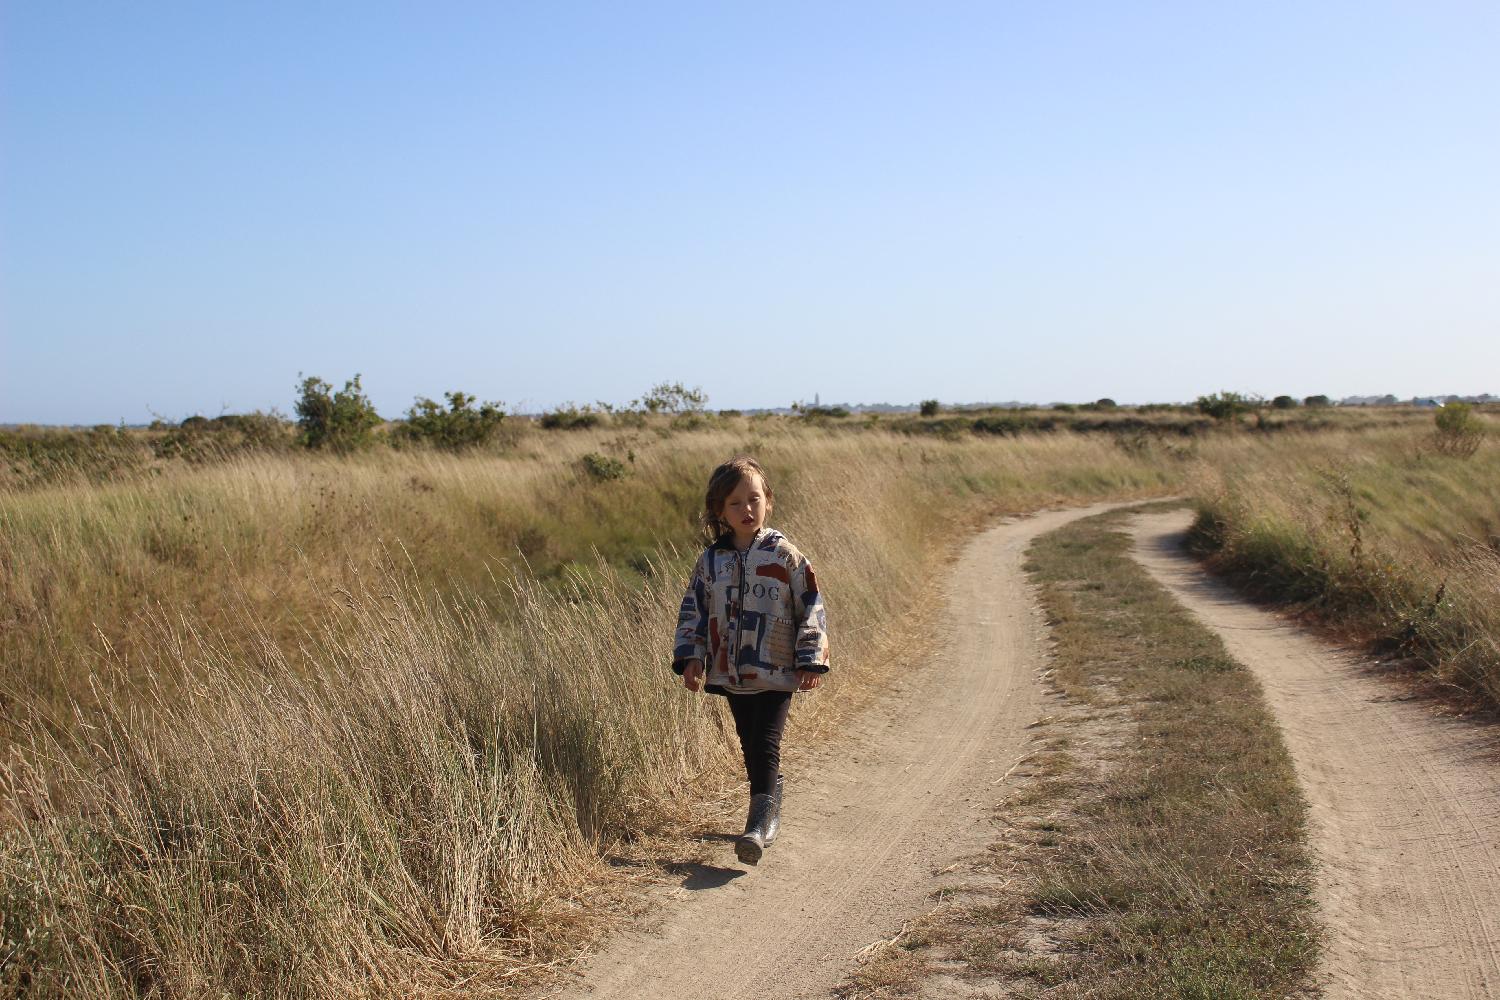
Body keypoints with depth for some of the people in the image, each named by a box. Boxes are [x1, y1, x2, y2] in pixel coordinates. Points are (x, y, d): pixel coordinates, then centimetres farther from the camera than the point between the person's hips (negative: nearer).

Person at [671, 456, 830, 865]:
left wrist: (811, 661, -7)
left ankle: (759, 827, -15)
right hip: (730, 674, 4)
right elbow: (693, 610, 10)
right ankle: (769, 811, 30)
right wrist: (690, 658, 2)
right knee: (751, 749, 14)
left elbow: (811, 608, -3)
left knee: (766, 747, -12)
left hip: (776, 674, -4)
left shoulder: (785, 556, -6)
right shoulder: (711, 560, 4)